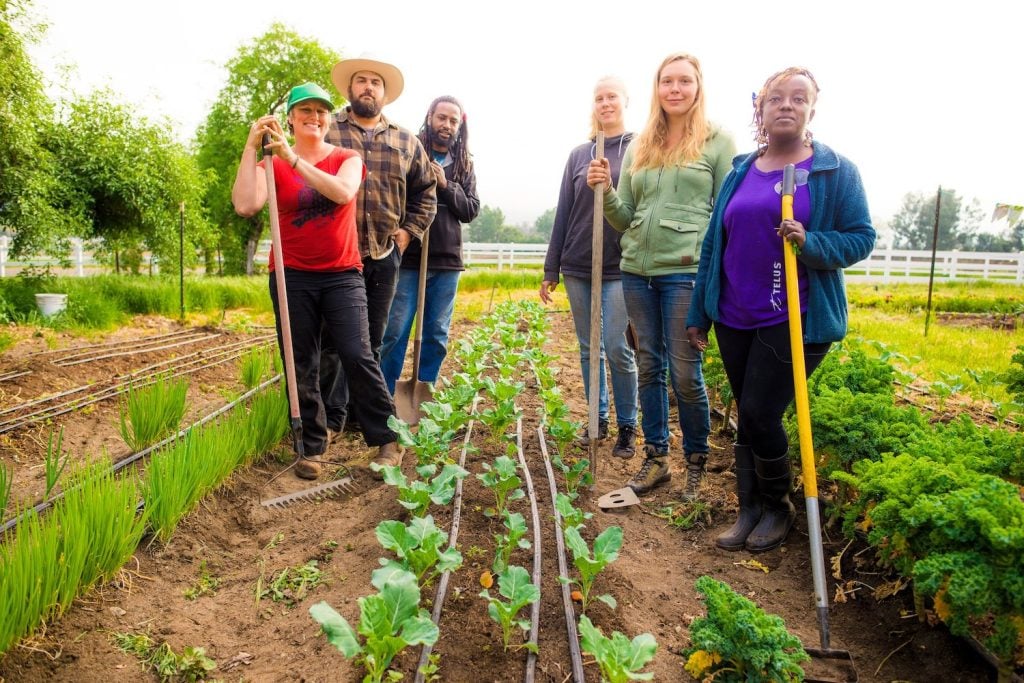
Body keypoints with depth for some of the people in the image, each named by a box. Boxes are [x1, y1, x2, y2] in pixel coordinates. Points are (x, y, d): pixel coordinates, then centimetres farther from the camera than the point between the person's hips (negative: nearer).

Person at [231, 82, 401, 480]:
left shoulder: (347, 158, 6)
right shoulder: (272, 164, 4)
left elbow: (343, 192, -17)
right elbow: (245, 206, -14)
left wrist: (293, 158, -21)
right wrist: (251, 147, -14)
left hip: (342, 275, -1)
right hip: (292, 277, 1)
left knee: (357, 356, -10)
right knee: (301, 367, 4)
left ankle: (386, 438, 5)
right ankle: (311, 448, 16)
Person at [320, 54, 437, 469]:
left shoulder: (406, 142, 12)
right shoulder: (326, 131, 3)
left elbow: (425, 192, 17)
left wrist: (408, 231, 6)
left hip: (384, 255, 3)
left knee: (372, 340, 11)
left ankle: (362, 413, 24)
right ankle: (332, 416, 13)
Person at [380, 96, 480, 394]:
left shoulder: (465, 164, 13)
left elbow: (471, 210, 5)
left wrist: (446, 186, -8)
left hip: (447, 261, 4)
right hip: (407, 258, -4)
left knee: (437, 336, 9)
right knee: (395, 332, -2)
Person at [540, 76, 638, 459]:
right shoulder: (578, 155, 11)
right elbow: (563, 213, 11)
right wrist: (550, 270, 9)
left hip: (620, 268, -4)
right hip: (577, 268, 4)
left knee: (616, 348, -6)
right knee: (588, 348, 9)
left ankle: (627, 426, 10)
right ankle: (598, 419, 23)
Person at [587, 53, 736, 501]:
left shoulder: (718, 142, 1)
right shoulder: (639, 146, 13)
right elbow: (624, 219, 13)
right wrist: (606, 190, -6)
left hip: (687, 271, -4)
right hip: (637, 270, 5)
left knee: (684, 373, -1)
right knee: (649, 366, 11)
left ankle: (696, 462, 19)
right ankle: (655, 458, 24)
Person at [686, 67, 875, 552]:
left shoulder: (836, 170, -1)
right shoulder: (741, 171, 11)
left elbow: (861, 237, -1)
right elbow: (714, 244, 12)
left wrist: (811, 243, -22)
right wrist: (699, 313, 12)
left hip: (797, 320, -4)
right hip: (735, 319, 5)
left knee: (759, 412, -8)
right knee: (747, 417, 10)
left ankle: (778, 509, 18)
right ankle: (750, 510, 25)